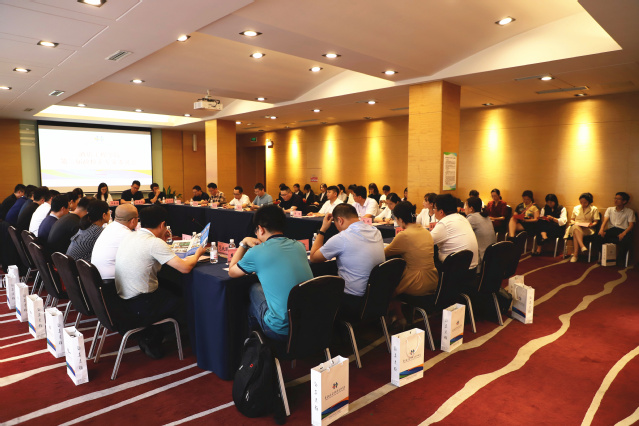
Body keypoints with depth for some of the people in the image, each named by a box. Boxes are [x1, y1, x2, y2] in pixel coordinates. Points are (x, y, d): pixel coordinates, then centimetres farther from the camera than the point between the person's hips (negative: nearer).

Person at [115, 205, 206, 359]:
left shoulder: (129, 236, 3)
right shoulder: (154, 243, -20)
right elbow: (185, 268, -21)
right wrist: (197, 254, -3)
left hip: (121, 300, 8)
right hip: (138, 309, -8)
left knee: (170, 290, 24)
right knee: (181, 301, 13)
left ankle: (149, 337, 22)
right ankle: (151, 340, 20)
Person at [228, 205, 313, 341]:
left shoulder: (256, 253, -11)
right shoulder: (299, 246, 3)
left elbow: (231, 272, 10)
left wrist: (244, 243, 16)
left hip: (282, 331, -5)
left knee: (255, 289, 20)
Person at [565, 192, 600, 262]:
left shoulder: (594, 209, 15)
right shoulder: (576, 208, 23)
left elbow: (596, 222, 8)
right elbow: (572, 219, 24)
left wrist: (591, 225, -15)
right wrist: (573, 222, -1)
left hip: (587, 229, -2)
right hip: (575, 227, 2)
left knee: (575, 233, -39)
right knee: (576, 227, -40)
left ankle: (575, 254, -47)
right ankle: (582, 246, -56)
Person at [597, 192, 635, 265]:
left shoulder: (629, 212, 10)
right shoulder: (609, 209, 19)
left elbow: (631, 225, -1)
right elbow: (605, 220, 4)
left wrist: (624, 233, -23)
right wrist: (602, 229, -19)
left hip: (623, 230, -2)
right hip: (611, 229, 2)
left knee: (626, 240, -37)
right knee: (599, 236, -30)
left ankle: (620, 259, -14)